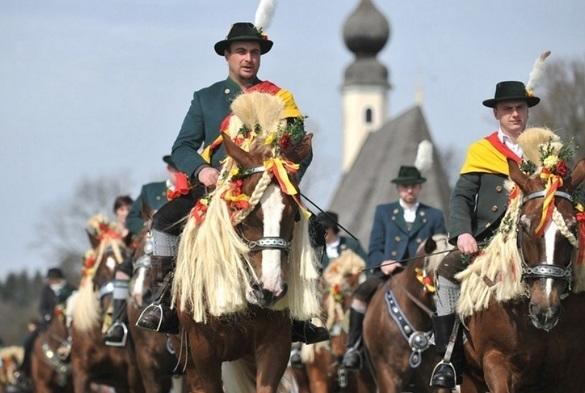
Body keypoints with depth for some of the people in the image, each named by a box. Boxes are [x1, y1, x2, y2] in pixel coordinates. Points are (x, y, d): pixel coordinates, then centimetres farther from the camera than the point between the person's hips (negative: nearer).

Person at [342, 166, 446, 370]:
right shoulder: (384, 212, 19)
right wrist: (383, 263, -11)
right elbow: (374, 249, 13)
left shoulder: (434, 216, 19)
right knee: (361, 293, -29)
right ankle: (353, 347, -24)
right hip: (389, 272, 0)